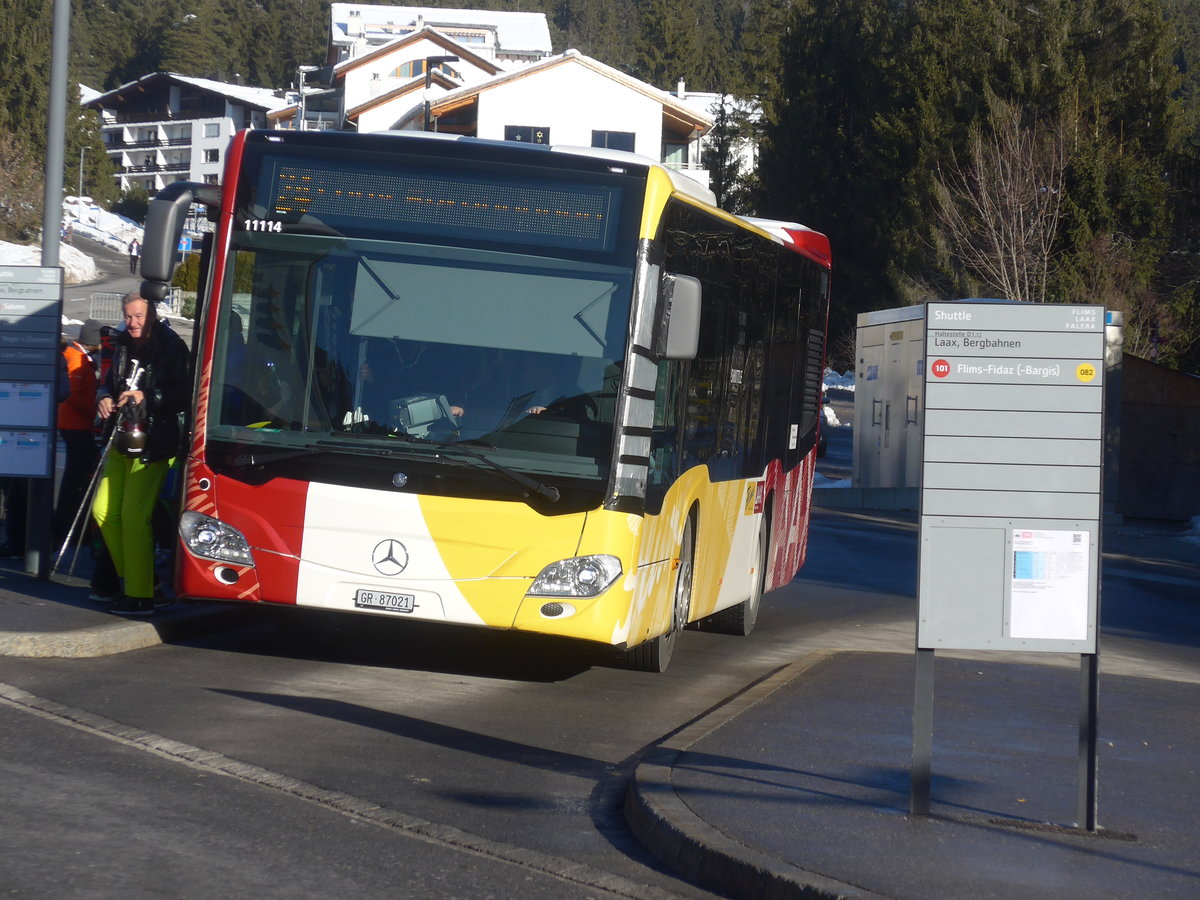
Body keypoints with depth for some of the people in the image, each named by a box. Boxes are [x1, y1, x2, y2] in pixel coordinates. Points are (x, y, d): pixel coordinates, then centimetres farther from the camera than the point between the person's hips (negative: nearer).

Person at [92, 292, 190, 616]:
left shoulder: (171, 347, -10)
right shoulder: (125, 344, 11)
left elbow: (183, 395, -15)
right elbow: (110, 381, 25)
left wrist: (146, 397, -22)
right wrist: (105, 398, 3)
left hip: (153, 444, -8)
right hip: (123, 440, 8)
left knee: (134, 516, -12)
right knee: (103, 510, 9)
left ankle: (141, 596, -7)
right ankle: (130, 576, 25)